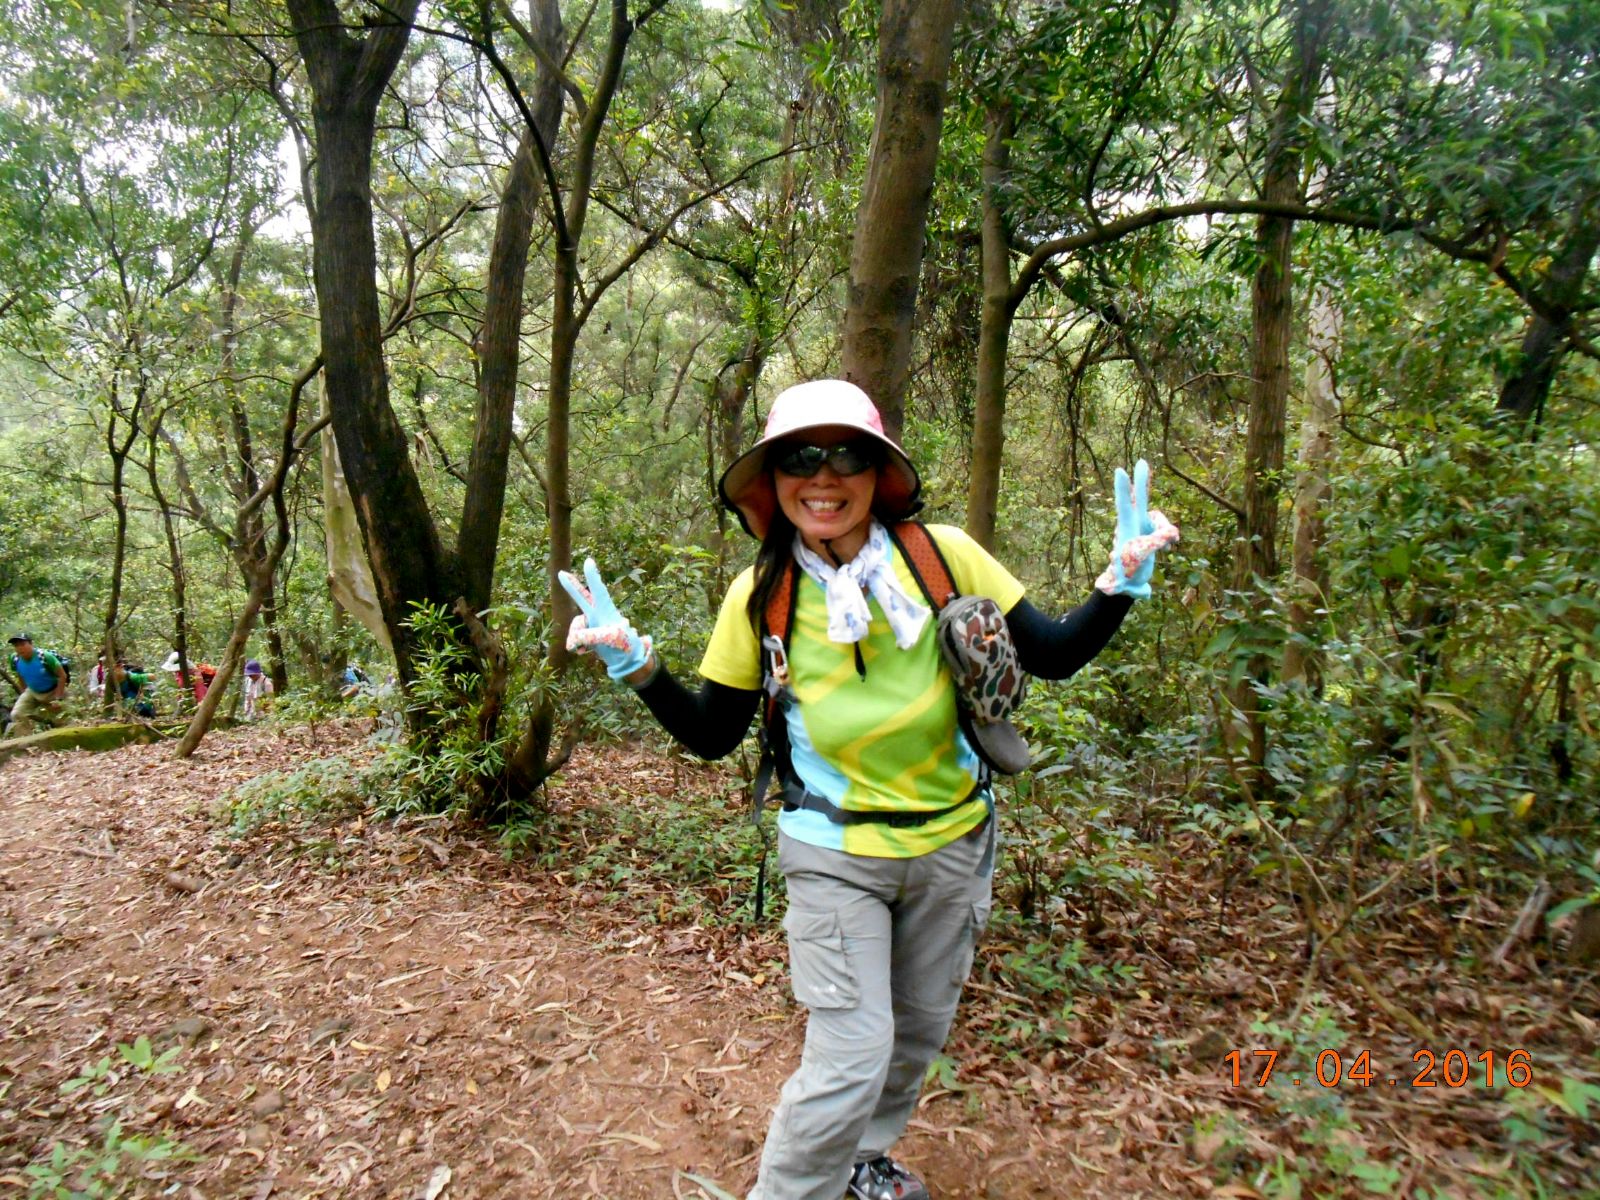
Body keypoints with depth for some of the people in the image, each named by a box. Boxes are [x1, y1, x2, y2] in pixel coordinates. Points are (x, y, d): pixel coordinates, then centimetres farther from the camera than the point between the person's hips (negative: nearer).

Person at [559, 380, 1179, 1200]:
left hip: (952, 844, 3)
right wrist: (635, 664, -20)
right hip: (835, 856, -2)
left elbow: (1052, 656, -6)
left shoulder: (942, 555, -15)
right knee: (851, 1055, -3)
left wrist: (1121, 581, -21)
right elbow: (712, 735, -6)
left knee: (918, 1030, 23)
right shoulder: (759, 596, -14)